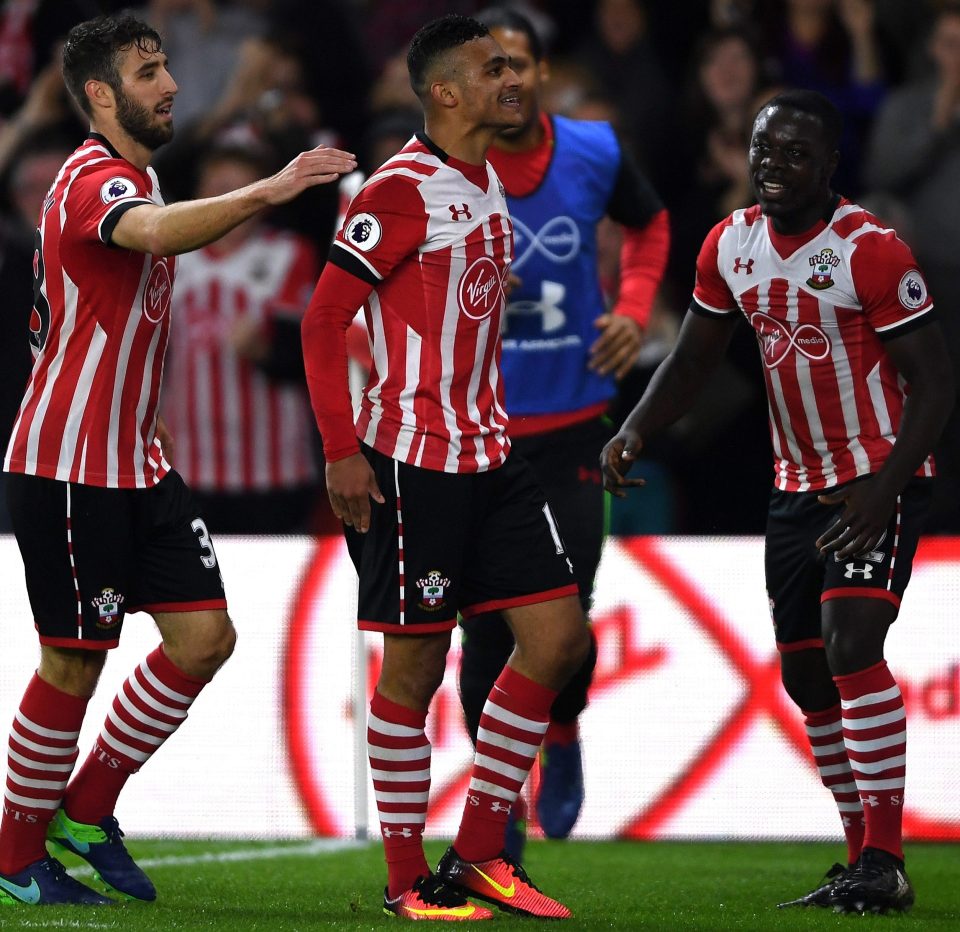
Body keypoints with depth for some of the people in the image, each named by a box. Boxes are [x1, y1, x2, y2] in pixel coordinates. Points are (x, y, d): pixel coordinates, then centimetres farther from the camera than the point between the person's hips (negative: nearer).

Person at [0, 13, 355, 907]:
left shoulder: (128, 179, 16)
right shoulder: (94, 182, -17)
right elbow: (157, 233, -41)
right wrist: (267, 191, -51)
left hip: (136, 463, 9)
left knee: (204, 637, 4)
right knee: (74, 664, -3)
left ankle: (86, 809, 16)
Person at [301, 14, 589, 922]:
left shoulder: (488, 185, 12)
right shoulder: (402, 191, -14)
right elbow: (324, 318, -14)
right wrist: (342, 453, -17)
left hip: (488, 455, 9)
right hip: (411, 462, -8)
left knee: (558, 636, 4)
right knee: (415, 662, -2)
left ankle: (477, 853, 11)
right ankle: (406, 878, 8)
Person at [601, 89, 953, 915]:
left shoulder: (871, 250, -18)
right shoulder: (731, 245, 2)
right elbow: (694, 358, 13)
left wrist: (885, 489, -27)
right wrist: (634, 432, -5)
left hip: (879, 479, -7)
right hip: (797, 484, 7)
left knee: (851, 650, -21)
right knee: (805, 676, 8)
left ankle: (885, 863, -19)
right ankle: (865, 855, 19)